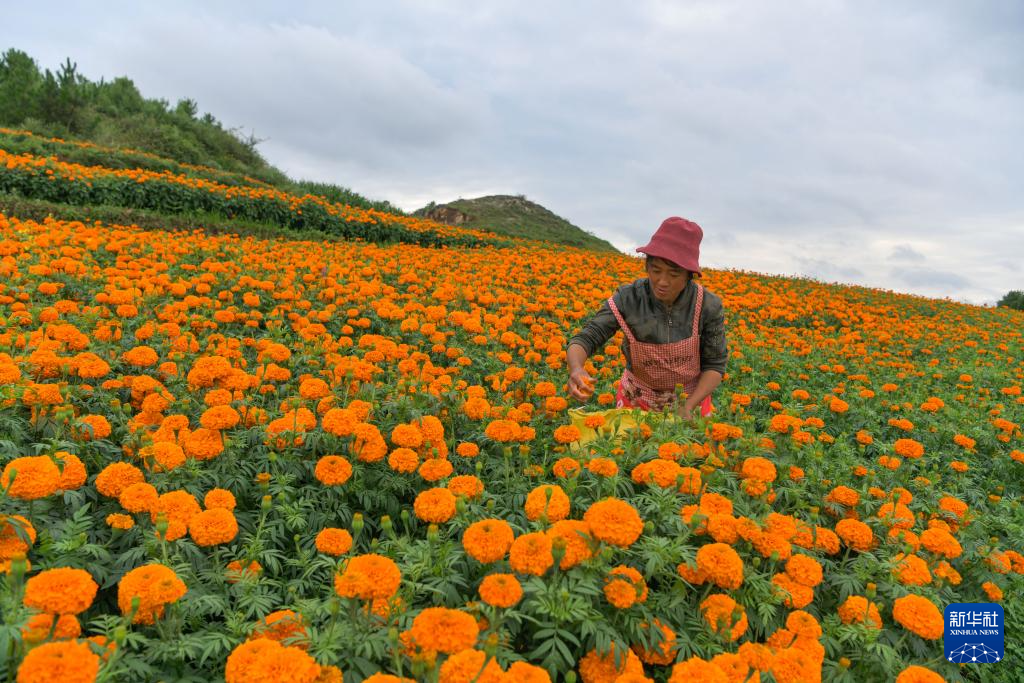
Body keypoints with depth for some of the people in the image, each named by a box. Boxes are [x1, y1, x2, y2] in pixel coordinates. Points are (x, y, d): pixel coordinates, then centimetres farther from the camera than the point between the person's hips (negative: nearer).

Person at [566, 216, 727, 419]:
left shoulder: (709, 306, -21)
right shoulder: (627, 299, -23)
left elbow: (715, 365, -12)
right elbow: (586, 339, -25)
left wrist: (689, 406, -26)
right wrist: (576, 369, -46)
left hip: (691, 399, 1)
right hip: (638, 400, 0)